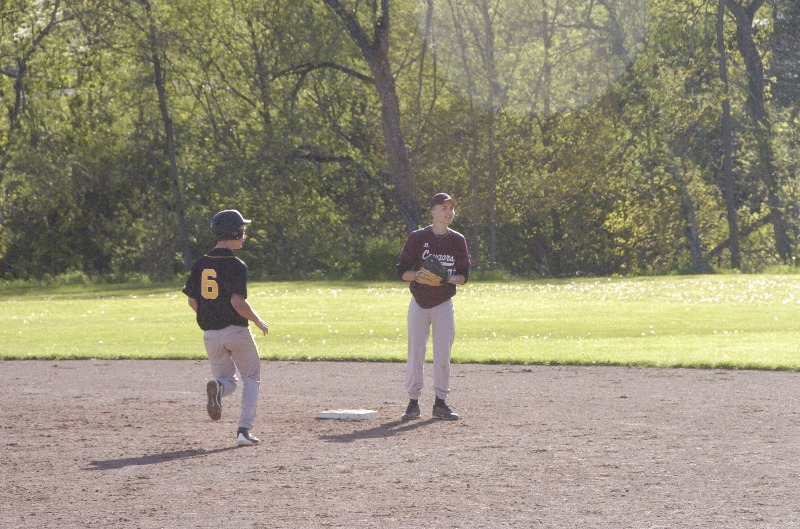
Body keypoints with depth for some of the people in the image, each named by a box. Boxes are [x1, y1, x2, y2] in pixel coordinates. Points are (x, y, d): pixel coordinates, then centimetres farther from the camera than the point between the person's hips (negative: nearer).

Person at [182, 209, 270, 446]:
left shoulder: (200, 264, 3)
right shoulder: (235, 265, -15)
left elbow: (192, 301, 6)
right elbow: (238, 302, -22)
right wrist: (259, 322, -7)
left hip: (210, 335, 5)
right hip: (236, 330, -5)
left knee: (227, 380, 17)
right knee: (251, 378, 13)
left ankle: (217, 387, -21)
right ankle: (244, 430, 1)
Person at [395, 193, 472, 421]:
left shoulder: (458, 240, 1)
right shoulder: (417, 238, -6)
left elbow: (464, 275, 4)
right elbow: (402, 271, -5)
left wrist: (451, 278, -17)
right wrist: (419, 275, -24)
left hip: (444, 304, 2)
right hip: (419, 303, -2)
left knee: (443, 354, 0)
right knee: (415, 353, -1)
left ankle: (440, 402, 8)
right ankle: (413, 402, 6)